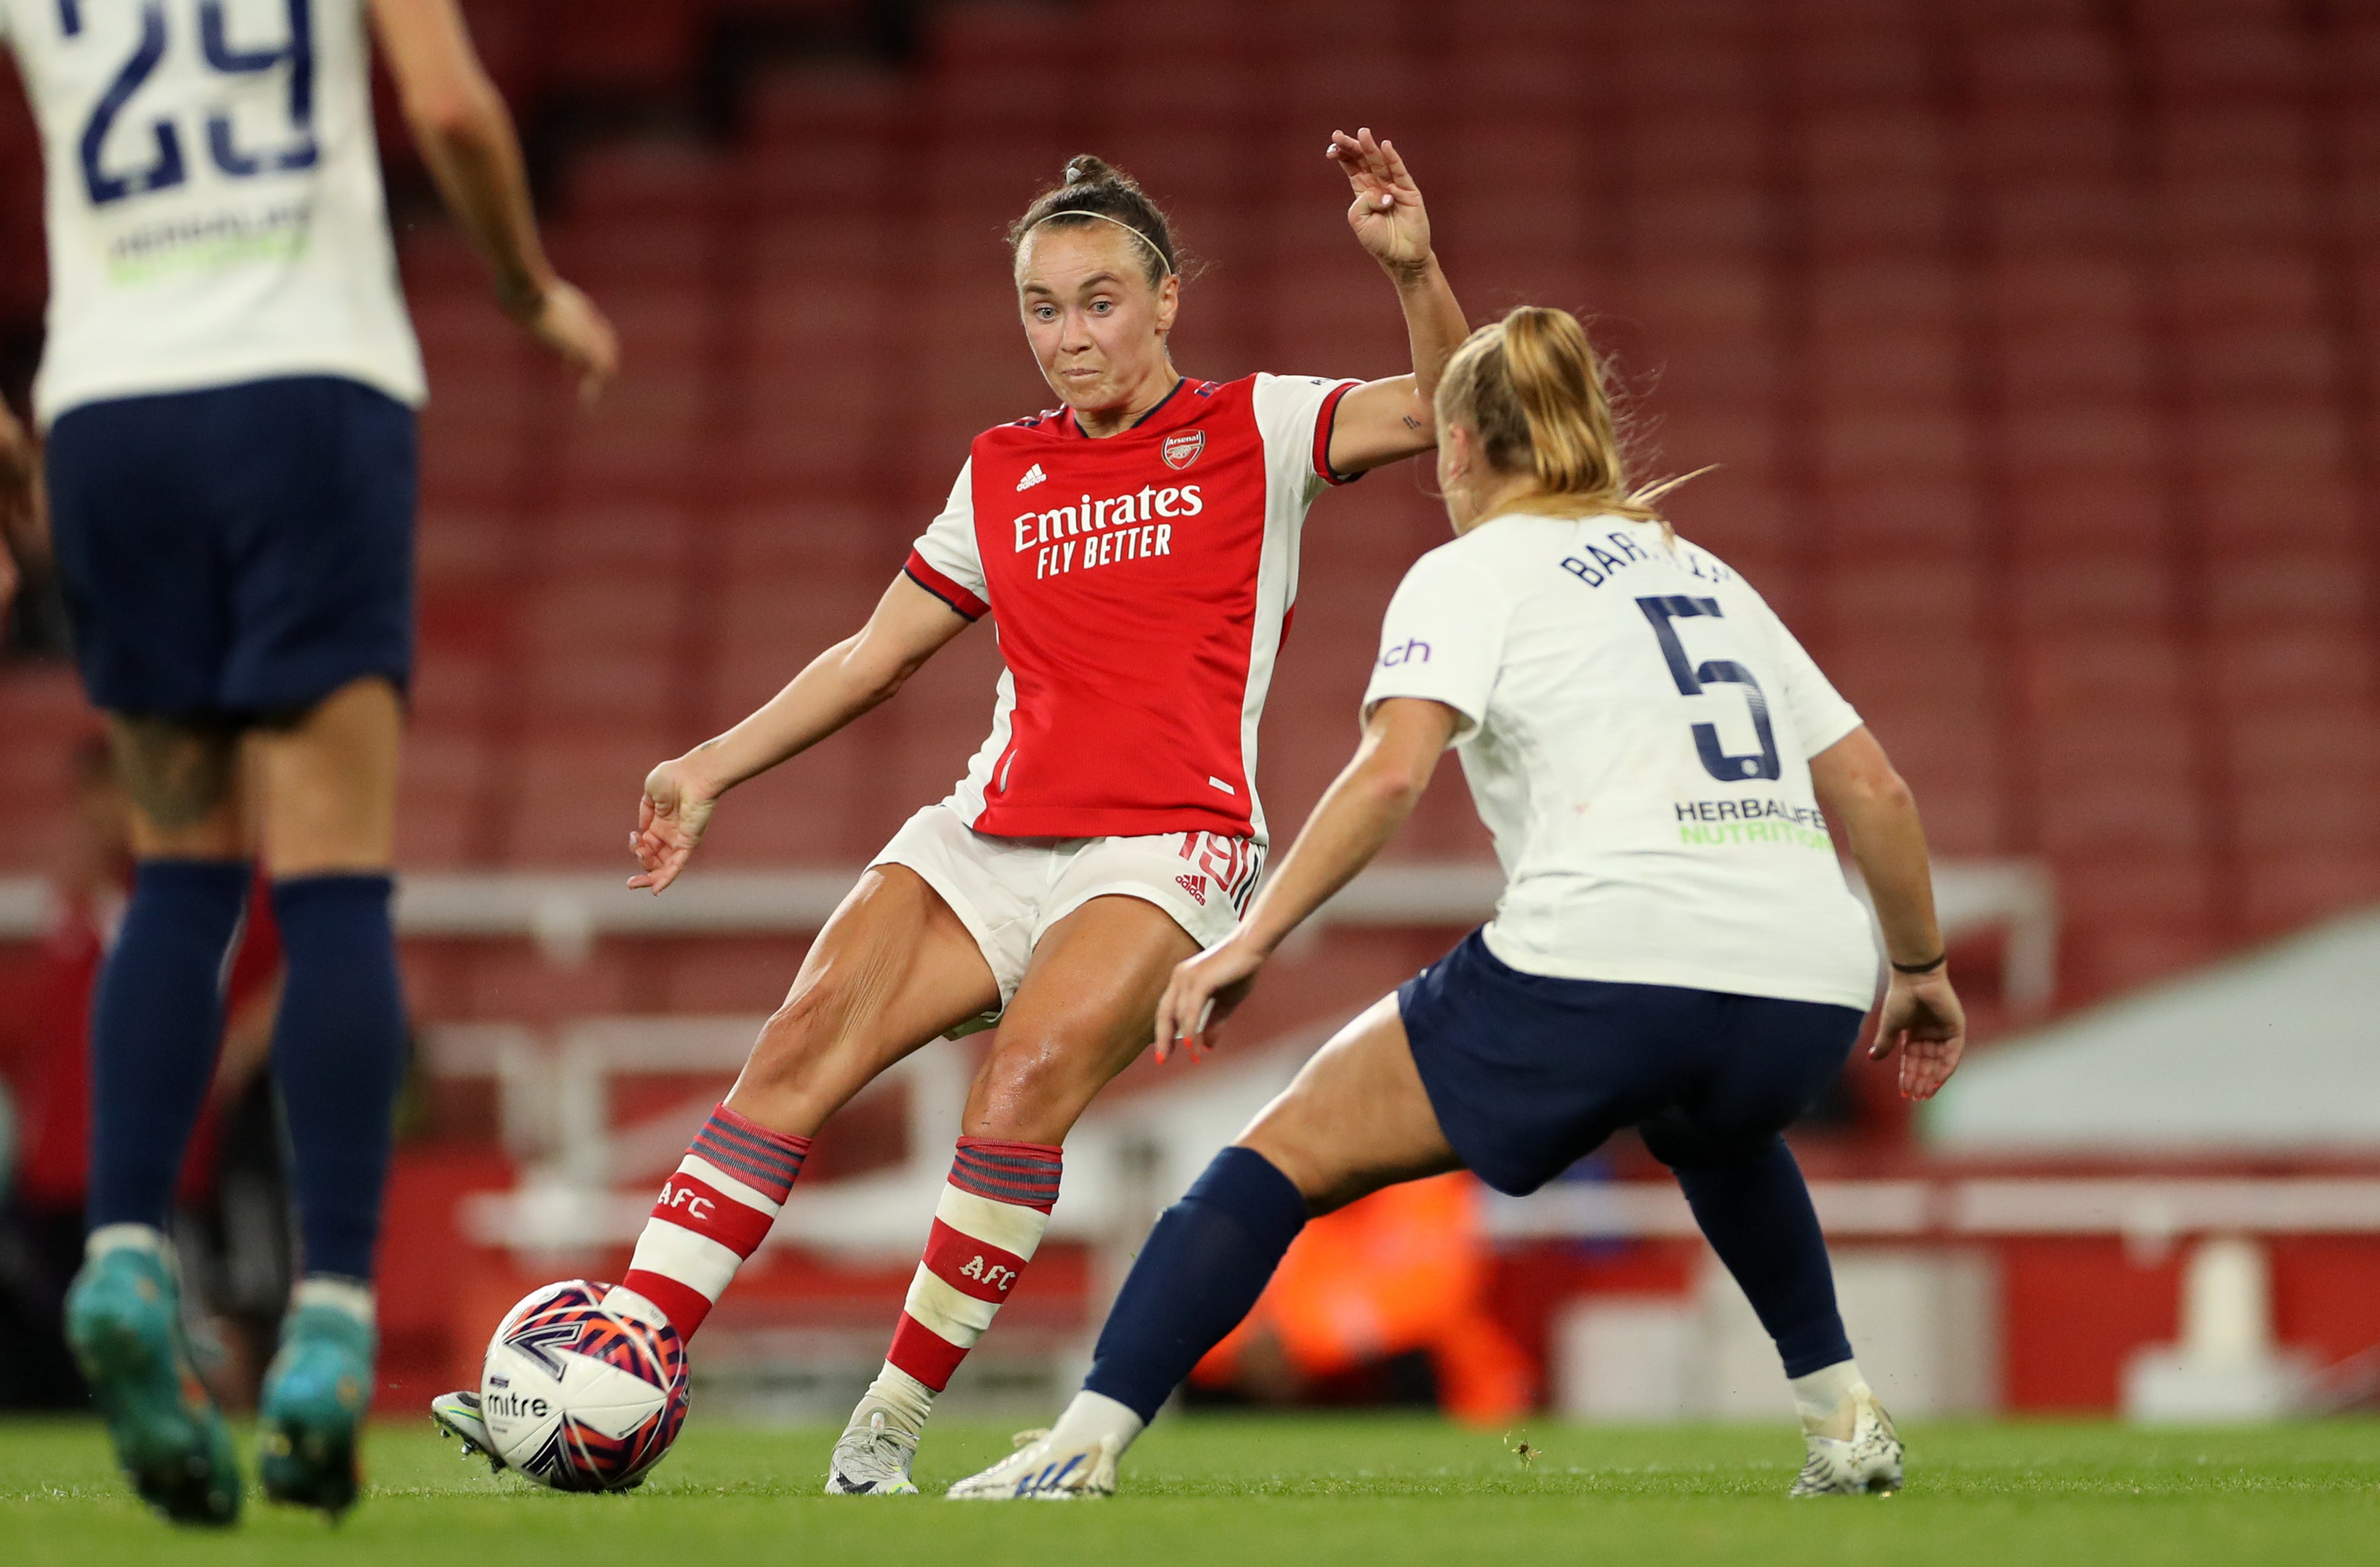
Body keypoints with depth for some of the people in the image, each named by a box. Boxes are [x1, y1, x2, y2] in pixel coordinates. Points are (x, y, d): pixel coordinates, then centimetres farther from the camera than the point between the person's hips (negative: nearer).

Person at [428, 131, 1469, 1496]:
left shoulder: (1253, 431, 6)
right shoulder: (1004, 474, 18)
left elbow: (1445, 413, -6)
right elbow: (878, 654, 26)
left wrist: (1414, 269, -23)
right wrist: (715, 767, 21)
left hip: (1170, 849, -4)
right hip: (995, 839, 4)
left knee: (1030, 1076, -30)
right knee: (805, 1039, -18)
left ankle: (892, 1426, -22)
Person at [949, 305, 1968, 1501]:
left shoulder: (1474, 570, 10)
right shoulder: (1705, 575, 27)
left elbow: (1393, 771, -8)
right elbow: (1874, 792, 25)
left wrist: (1252, 937, -6)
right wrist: (1920, 969, 37)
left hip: (1605, 966, -6)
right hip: (1806, 997, 6)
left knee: (1289, 1150, 6)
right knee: (1713, 1127, 41)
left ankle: (1085, 1443, -5)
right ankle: (1844, 1419, 34)